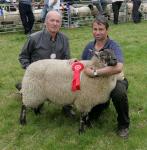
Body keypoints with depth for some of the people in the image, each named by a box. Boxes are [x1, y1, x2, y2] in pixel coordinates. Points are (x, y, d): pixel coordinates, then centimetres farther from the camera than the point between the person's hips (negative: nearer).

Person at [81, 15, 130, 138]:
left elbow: (118, 67, -41)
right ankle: (104, 102, 35)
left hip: (114, 80, -5)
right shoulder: (89, 46, -2)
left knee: (119, 92, -40)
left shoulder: (113, 46, -21)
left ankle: (123, 124, -12)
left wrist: (95, 73, -41)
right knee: (90, 115, -1)